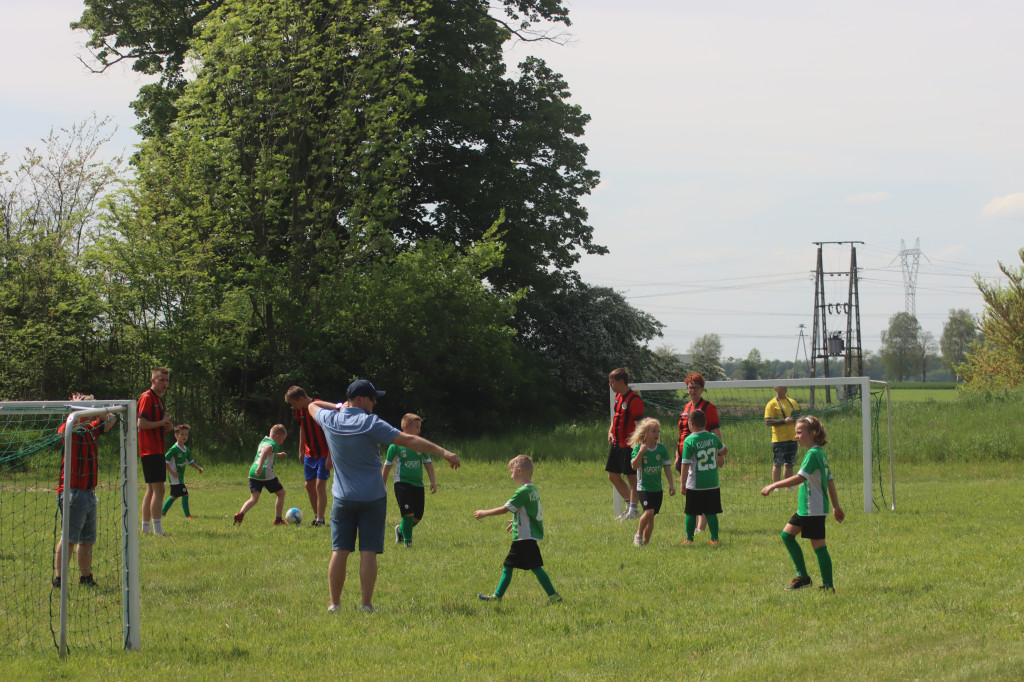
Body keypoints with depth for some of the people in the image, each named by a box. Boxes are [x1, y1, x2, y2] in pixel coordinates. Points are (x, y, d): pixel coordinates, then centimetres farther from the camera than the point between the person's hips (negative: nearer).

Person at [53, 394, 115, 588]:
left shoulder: (91, 430, 13)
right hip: (72, 491, -8)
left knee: (87, 539, 15)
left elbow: (109, 420, 22)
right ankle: (58, 579, -11)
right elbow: (72, 423, -33)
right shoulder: (67, 431, -11)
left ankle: (86, 578, 25)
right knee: (68, 538, -11)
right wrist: (77, 406, -17)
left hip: (89, 492, 8)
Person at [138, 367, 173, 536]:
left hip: (157, 450, 10)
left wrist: (165, 424, 8)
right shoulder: (147, 398, -11)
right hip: (151, 451, -10)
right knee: (158, 490, -13)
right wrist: (162, 422, -12)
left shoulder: (158, 399, 19)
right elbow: (141, 423, -19)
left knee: (151, 490, 12)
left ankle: (146, 527, 16)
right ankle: (157, 528, -15)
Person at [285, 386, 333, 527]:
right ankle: (316, 516, 22)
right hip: (309, 454, 7)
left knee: (320, 485, -11)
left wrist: (330, 456, -20)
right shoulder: (299, 411, 2)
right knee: (309, 485, 9)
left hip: (323, 454, -7)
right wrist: (301, 450, 19)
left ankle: (320, 520, -8)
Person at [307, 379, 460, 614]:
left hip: (343, 498, 4)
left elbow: (312, 406, 24)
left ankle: (334, 604, 7)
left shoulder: (330, 420, 0)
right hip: (372, 498, -4)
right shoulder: (371, 424, -13)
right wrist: (444, 452, -19)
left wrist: (340, 407, 25)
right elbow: (409, 440, -18)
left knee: (339, 552, 6)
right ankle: (366, 604, -2)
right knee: (368, 553, -1)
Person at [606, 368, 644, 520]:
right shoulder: (618, 397, 11)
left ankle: (632, 510, 2)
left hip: (629, 445, -10)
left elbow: (639, 425, -18)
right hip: (616, 444, 10)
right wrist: (610, 431, 10)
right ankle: (629, 505, 24)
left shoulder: (634, 400, -17)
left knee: (631, 477, -3)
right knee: (613, 476, 13)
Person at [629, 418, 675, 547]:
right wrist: (641, 453, -29)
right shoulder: (638, 448, -8)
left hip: (657, 488, 4)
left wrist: (671, 484, 3)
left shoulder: (662, 449, 3)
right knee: (649, 512, -20)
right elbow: (634, 466, -17)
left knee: (651, 516, 7)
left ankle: (645, 541, 18)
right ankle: (639, 534, 3)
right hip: (643, 487, -4)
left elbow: (667, 467, 7)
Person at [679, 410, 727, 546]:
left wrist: (683, 483, -6)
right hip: (712, 483, 4)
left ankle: (689, 539, 12)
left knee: (691, 513, 7)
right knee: (711, 512, 9)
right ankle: (714, 538, 8)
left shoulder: (689, 441, -12)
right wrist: (720, 457, 42)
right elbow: (724, 450, 19)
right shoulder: (713, 438, 1)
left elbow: (686, 464, -13)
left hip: (695, 484, -4)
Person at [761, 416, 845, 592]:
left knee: (818, 545, -6)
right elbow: (830, 482, 18)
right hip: (805, 508, 10)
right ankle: (802, 576, 18)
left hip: (814, 510, -10)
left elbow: (800, 478, -26)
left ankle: (828, 585, -1)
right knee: (787, 534, 14)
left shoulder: (813, 454, -16)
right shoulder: (820, 453, 13)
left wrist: (774, 486, -24)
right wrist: (836, 507, 23)